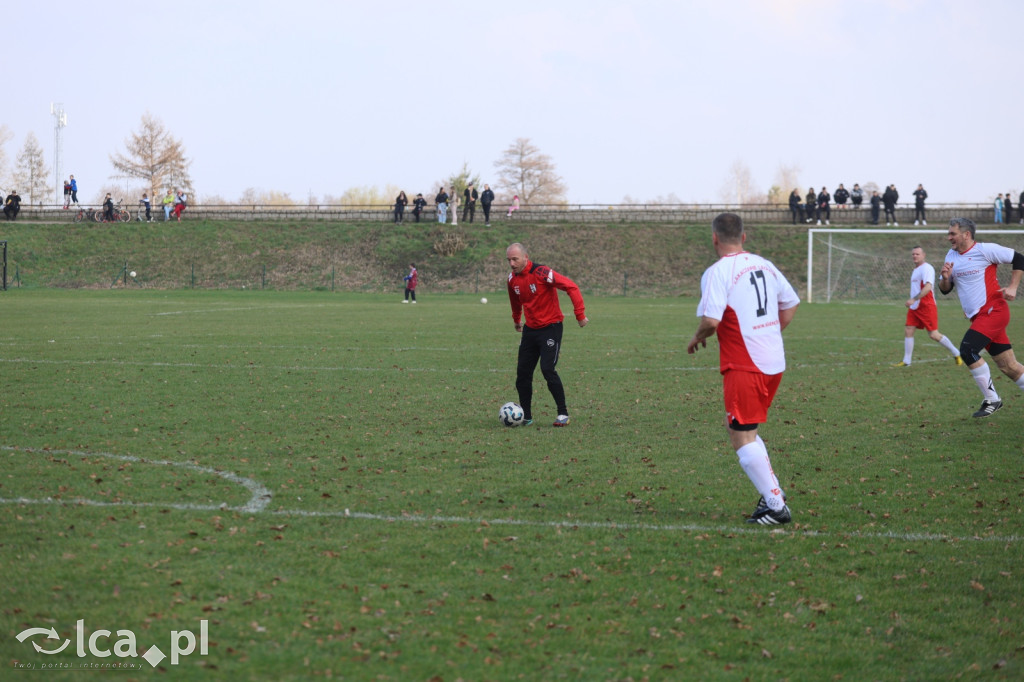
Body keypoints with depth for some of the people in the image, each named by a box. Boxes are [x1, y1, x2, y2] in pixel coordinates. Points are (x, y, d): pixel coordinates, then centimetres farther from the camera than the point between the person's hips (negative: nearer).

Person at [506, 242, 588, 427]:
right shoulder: (513, 279, 3)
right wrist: (516, 319, 36)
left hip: (550, 327, -7)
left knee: (548, 369, -16)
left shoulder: (541, 273, -19)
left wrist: (580, 314, -22)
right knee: (522, 373, 3)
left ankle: (563, 414, -5)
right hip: (530, 329, 7)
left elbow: (571, 287, -21)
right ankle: (526, 416, 13)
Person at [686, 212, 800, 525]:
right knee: (743, 429, 21)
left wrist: (696, 339, -1)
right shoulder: (765, 266, 11)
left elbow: (711, 321, -21)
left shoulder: (717, 272, -12)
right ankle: (772, 492, 16)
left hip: (743, 367, -8)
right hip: (774, 363, 8)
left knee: (742, 438, -2)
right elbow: (791, 304, 19)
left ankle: (776, 506, -4)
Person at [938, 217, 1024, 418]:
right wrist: (945, 277, -6)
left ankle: (991, 399, -9)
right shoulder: (951, 256, 12)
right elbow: (945, 289, 15)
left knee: (967, 350, -20)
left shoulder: (985, 250, -9)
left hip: (993, 311, -7)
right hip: (978, 317, 7)